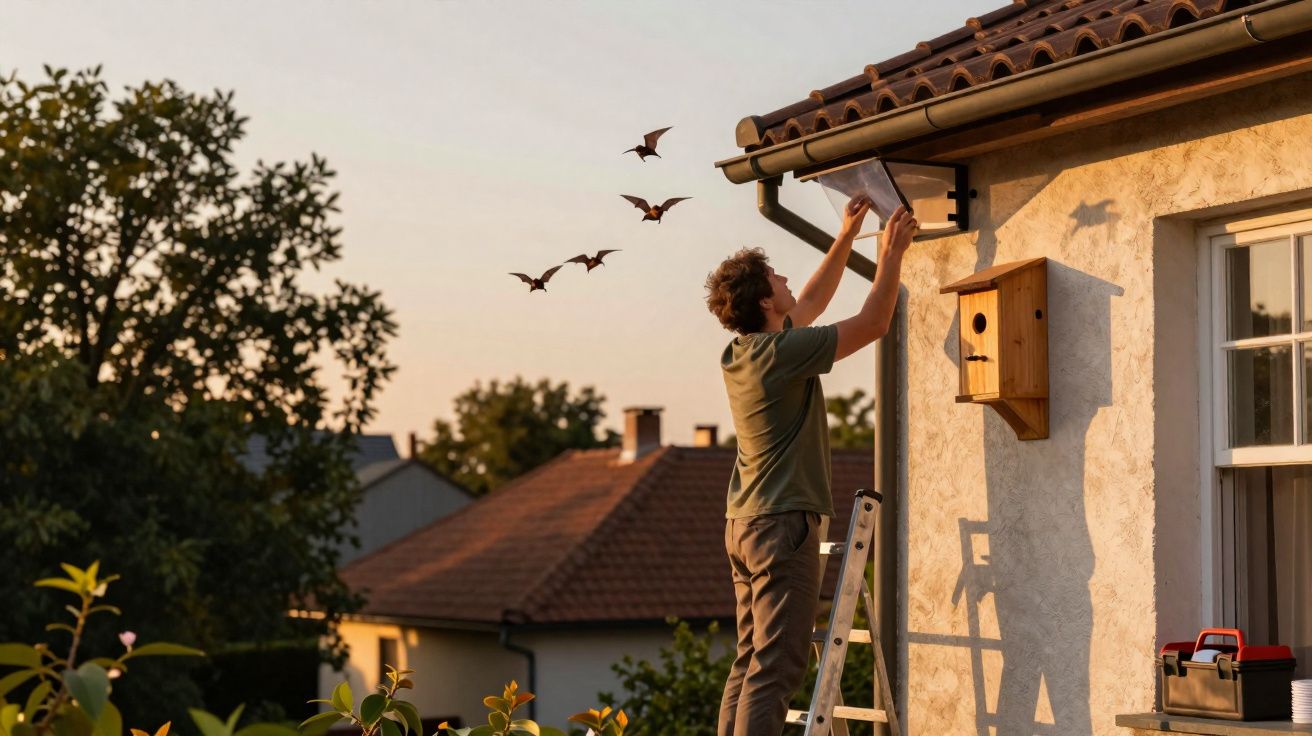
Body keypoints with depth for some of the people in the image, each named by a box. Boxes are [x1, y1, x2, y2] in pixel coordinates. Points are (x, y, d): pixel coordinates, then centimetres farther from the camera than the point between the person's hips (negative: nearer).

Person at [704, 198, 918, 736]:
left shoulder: (740, 352, 11)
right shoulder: (783, 352, -15)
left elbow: (811, 303, 25)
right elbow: (872, 323, -8)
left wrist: (846, 238, 26)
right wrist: (891, 253, 3)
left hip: (743, 525, 9)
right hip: (784, 524, -9)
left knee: (749, 663, 10)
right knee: (774, 669, -10)